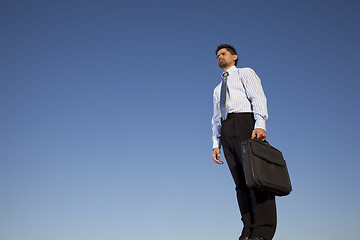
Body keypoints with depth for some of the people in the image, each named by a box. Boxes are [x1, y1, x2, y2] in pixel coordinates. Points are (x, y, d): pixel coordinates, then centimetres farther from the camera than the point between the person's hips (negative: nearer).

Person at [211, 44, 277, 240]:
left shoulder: (245, 73, 16)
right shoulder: (218, 89, 33)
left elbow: (258, 97, -2)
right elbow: (216, 119, 27)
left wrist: (260, 125, -20)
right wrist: (216, 144, 12)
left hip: (245, 122, -6)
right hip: (226, 130, 6)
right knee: (241, 181, -3)